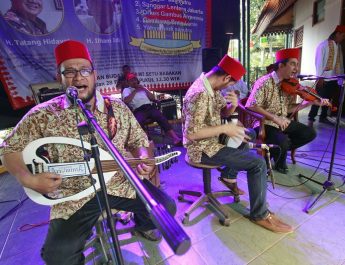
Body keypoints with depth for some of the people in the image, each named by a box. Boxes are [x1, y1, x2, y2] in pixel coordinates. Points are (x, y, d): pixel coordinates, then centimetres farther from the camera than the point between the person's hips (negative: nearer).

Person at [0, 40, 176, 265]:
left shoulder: (118, 107, -1)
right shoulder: (43, 115, -5)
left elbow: (138, 140, 6)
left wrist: (143, 158, -14)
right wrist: (28, 179, -11)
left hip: (120, 182, 2)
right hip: (73, 194, -1)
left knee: (166, 208, -6)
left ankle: (143, 226, 30)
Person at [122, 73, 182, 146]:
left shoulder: (142, 88, 30)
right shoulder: (126, 90, 18)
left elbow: (153, 98, 19)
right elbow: (126, 101, -3)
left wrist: (144, 89, 8)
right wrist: (135, 91, 2)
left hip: (150, 107, 2)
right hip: (139, 110, -2)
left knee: (162, 118, -24)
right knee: (139, 123, -35)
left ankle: (176, 139, -33)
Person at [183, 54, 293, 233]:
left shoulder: (211, 87, 5)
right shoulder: (200, 94, -26)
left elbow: (224, 112, 12)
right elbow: (191, 133, -30)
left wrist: (234, 104, -11)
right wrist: (224, 128, -24)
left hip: (211, 139, 10)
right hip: (203, 148, -10)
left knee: (248, 134, 25)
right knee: (258, 163, -12)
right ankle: (260, 214, 7)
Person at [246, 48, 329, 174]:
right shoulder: (265, 82, -18)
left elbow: (289, 108, 9)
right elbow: (251, 106, -25)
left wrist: (311, 102, -3)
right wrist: (274, 118, -27)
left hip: (283, 122, 8)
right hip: (265, 123, -8)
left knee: (310, 133, 4)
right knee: (284, 142, -30)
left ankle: (279, 151, 17)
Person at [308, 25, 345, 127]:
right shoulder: (324, 45, -6)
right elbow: (319, 62, -10)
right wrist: (320, 77, -15)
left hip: (334, 79, 7)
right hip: (323, 78, -6)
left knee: (328, 99, 11)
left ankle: (323, 117, 21)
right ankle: (311, 119, 1)